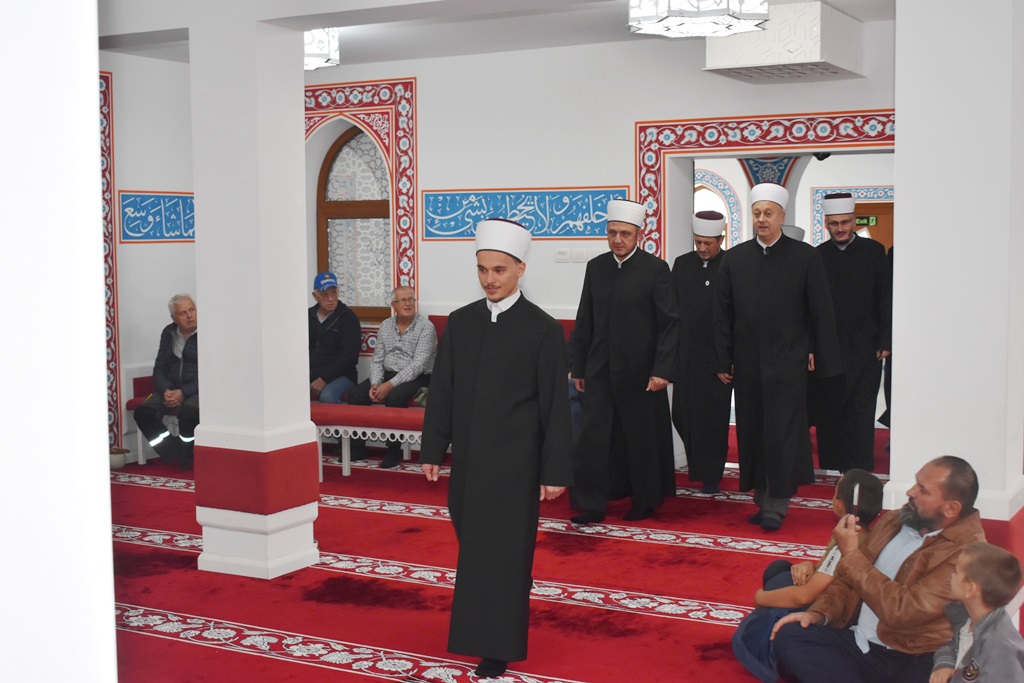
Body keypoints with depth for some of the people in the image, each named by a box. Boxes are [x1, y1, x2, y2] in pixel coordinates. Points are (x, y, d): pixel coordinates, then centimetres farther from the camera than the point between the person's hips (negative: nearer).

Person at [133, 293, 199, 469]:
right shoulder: (168, 333, 12)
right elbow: (159, 369, 12)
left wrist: (184, 393, -20)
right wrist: (166, 391, -9)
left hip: (198, 390, -6)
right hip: (171, 388, 6)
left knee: (188, 413, -37)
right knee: (143, 412, -18)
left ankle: (190, 457, -10)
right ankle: (177, 456, -11)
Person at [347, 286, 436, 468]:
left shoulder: (426, 327, -9)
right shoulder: (385, 326, 10)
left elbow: (418, 365, -17)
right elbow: (377, 360, 10)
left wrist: (390, 384, -24)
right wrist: (375, 384, -9)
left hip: (415, 378, -6)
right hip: (386, 375, 6)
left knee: (394, 397, -35)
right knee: (355, 394, -15)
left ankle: (394, 452, -22)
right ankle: (357, 448, -7)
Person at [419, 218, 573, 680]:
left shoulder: (542, 329, -8)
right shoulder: (459, 323, 4)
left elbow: (555, 406, -8)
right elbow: (441, 392, 9)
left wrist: (555, 472, -9)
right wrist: (433, 450, 7)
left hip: (515, 463, -4)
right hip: (467, 458, 4)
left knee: (505, 551, 2)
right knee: (473, 546, 11)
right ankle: (477, 630, 30)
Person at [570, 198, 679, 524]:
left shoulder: (656, 269, -7)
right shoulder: (596, 267, 7)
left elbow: (669, 323, -9)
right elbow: (584, 322, 11)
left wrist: (662, 370, -15)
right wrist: (578, 367, 9)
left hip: (639, 370, -3)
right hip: (600, 369, 4)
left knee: (642, 437, 8)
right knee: (594, 435, 0)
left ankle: (645, 501, 24)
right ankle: (591, 505, 6)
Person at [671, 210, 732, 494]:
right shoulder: (682, 264, 8)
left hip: (717, 354, -4)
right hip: (685, 354, 4)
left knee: (713, 416, 1)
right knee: (682, 412, 6)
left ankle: (711, 475, 12)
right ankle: (700, 462, 29)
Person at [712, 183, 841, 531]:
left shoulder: (805, 256, -1)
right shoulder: (735, 258, 7)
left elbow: (821, 313, 0)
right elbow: (722, 314, 8)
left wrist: (822, 359, -2)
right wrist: (724, 360, 4)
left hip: (787, 362, -3)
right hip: (747, 363, 3)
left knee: (782, 433, -4)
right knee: (752, 433, 7)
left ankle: (777, 505, 3)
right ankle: (763, 499, 18)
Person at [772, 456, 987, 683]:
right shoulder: (892, 521, 10)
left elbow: (902, 611, -22)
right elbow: (850, 580, 19)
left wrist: (851, 555, -13)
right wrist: (819, 613, 0)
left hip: (913, 663, -7)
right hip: (859, 644, 7)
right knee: (789, 636, -17)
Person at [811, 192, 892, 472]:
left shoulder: (874, 251, 2)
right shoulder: (817, 256, 5)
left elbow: (885, 300, 1)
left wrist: (885, 342, -4)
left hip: (864, 348, -1)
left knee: (861, 412, -2)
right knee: (829, 410, 4)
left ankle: (860, 471, 2)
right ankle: (831, 468, 15)